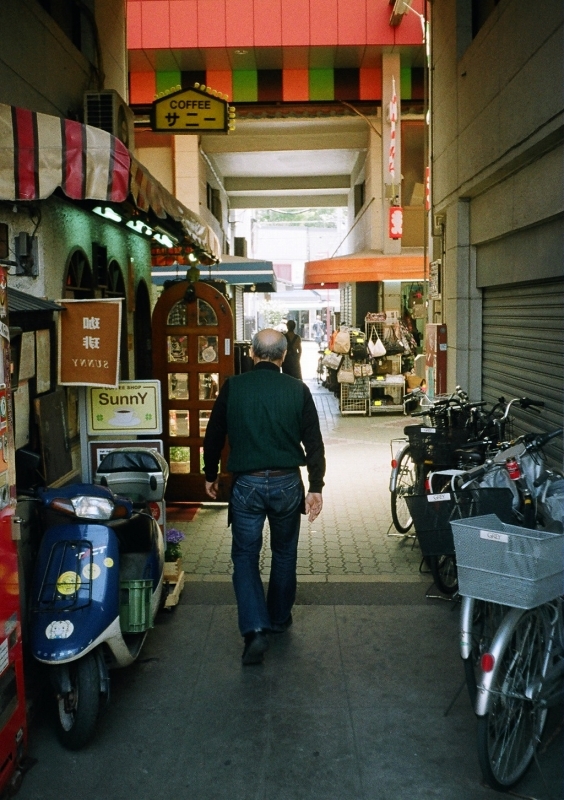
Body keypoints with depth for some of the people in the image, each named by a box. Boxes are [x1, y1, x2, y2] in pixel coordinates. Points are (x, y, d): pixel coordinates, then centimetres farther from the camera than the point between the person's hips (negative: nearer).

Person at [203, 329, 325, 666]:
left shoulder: (233, 387, -4)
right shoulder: (298, 391, -4)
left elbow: (214, 436, 3)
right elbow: (314, 443, -5)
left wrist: (211, 475, 15)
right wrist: (316, 487, 0)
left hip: (247, 485, -1)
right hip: (287, 484, 1)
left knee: (246, 556, 7)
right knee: (284, 553, 19)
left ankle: (256, 629, -7)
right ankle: (279, 619, 32)